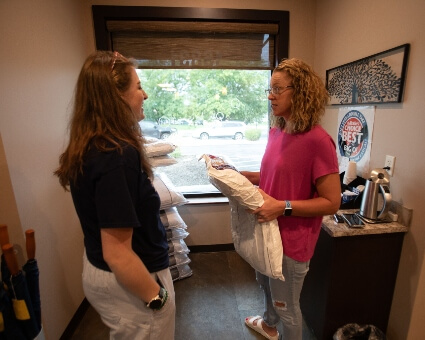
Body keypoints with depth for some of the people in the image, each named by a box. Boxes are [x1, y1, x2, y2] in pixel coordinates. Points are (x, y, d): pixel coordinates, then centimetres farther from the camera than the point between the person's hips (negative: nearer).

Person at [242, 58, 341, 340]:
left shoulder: (317, 140, -22)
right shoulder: (276, 131, 1)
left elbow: (332, 202, -19)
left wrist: (282, 207, -27)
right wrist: (237, 174, 0)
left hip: (292, 240, -8)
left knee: (286, 305, 16)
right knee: (266, 284, 31)